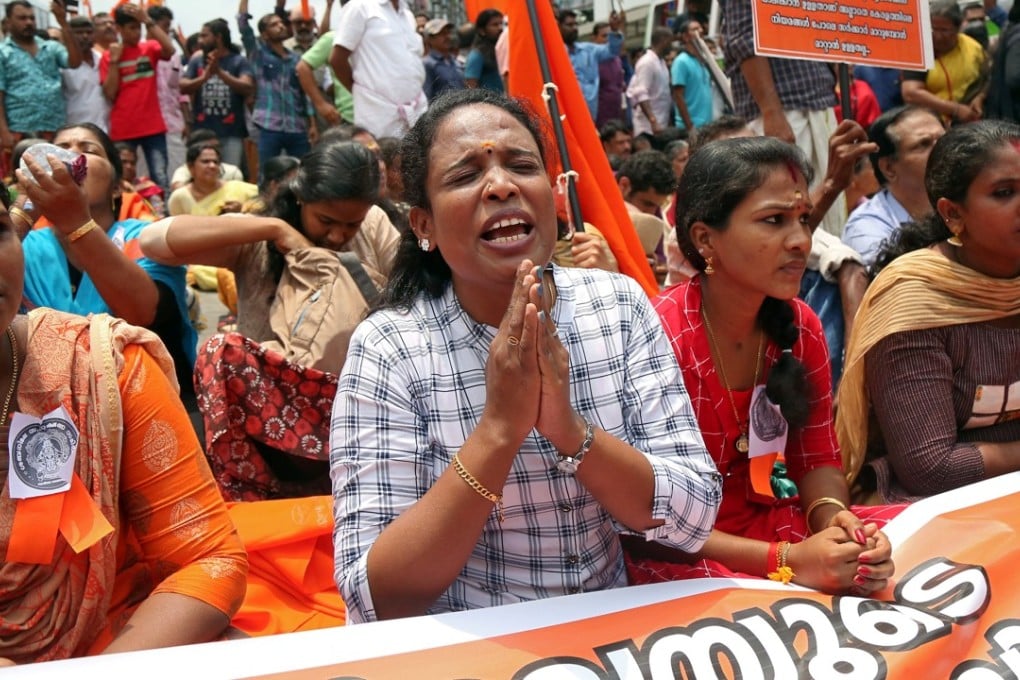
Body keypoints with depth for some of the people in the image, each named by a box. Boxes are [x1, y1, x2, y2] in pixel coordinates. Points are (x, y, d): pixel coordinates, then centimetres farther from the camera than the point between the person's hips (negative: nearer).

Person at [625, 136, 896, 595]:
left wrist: (834, 520, -16)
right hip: (679, 555, -6)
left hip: (772, 524, 7)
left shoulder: (800, 328, -1)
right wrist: (786, 561, -26)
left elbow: (818, 460, 7)